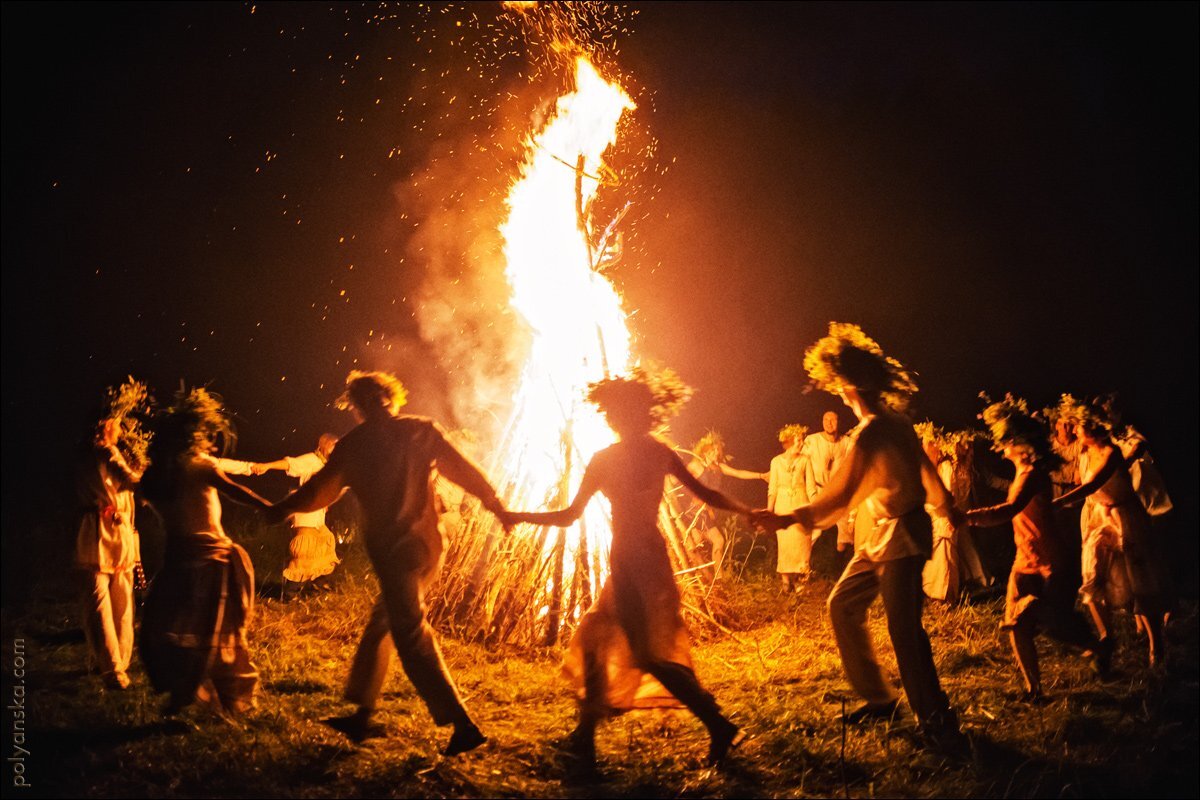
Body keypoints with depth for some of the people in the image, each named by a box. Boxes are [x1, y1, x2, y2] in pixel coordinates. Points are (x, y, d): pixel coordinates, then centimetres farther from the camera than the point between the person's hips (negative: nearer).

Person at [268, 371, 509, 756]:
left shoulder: (354, 445, 0)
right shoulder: (422, 431, 5)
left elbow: (319, 491, 12)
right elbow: (466, 471, 2)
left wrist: (280, 508, 28)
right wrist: (499, 509, 10)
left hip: (391, 550, -5)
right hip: (429, 544, 5)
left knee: (412, 638, -4)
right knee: (380, 624, 20)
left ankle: (462, 724, -12)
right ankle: (362, 714, 27)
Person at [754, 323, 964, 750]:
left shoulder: (870, 433, -22)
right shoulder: (896, 421, 8)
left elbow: (840, 495, -24)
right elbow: (924, 467, 21)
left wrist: (788, 519, -17)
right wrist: (946, 506, 36)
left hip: (899, 538, -10)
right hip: (879, 538, 10)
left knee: (904, 629, -12)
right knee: (843, 604, 14)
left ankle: (935, 719, -3)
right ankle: (877, 697, 21)